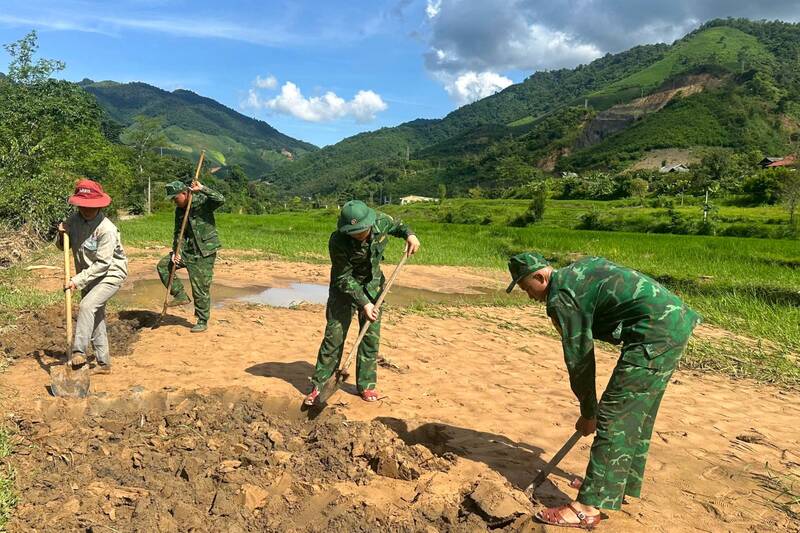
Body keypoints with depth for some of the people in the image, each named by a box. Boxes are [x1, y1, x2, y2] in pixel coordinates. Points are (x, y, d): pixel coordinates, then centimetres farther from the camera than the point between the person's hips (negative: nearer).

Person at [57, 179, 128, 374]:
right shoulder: (74, 220, -4)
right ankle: (103, 363, 19)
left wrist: (77, 280, -26)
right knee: (95, 316, 10)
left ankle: (78, 352, -21)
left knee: (87, 306, -27)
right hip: (89, 276, 8)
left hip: (111, 273, -8)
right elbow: (62, 246, 11)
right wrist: (62, 234, -11)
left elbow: (102, 263, -24)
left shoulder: (107, 229, -24)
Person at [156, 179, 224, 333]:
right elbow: (178, 233, 8)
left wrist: (202, 189, -32)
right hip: (186, 251, 7)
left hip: (204, 253, -7)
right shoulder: (179, 210, 8)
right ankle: (181, 295, 10)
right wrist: (176, 252, -4)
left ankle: (202, 322, 12)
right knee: (162, 266, 0)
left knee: (201, 289, -2)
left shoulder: (202, 201, -11)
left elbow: (220, 199, -30)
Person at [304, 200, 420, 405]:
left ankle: (366, 385, 16)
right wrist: (363, 303, -27)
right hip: (344, 287, -3)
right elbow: (344, 279, -22)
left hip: (372, 285, 4)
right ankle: (319, 385, 9)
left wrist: (409, 234, -14)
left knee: (371, 336, 3)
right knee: (334, 335, -2)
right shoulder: (338, 242, -29)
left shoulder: (381, 221, -19)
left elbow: (397, 225, 6)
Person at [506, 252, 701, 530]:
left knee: (614, 416, -7)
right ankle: (623, 485, 34)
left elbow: (579, 360, -4)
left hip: (656, 333, -10)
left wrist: (587, 413, 8)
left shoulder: (561, 297, -9)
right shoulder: (581, 268, 18)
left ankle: (588, 508, -3)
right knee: (637, 414, 20)